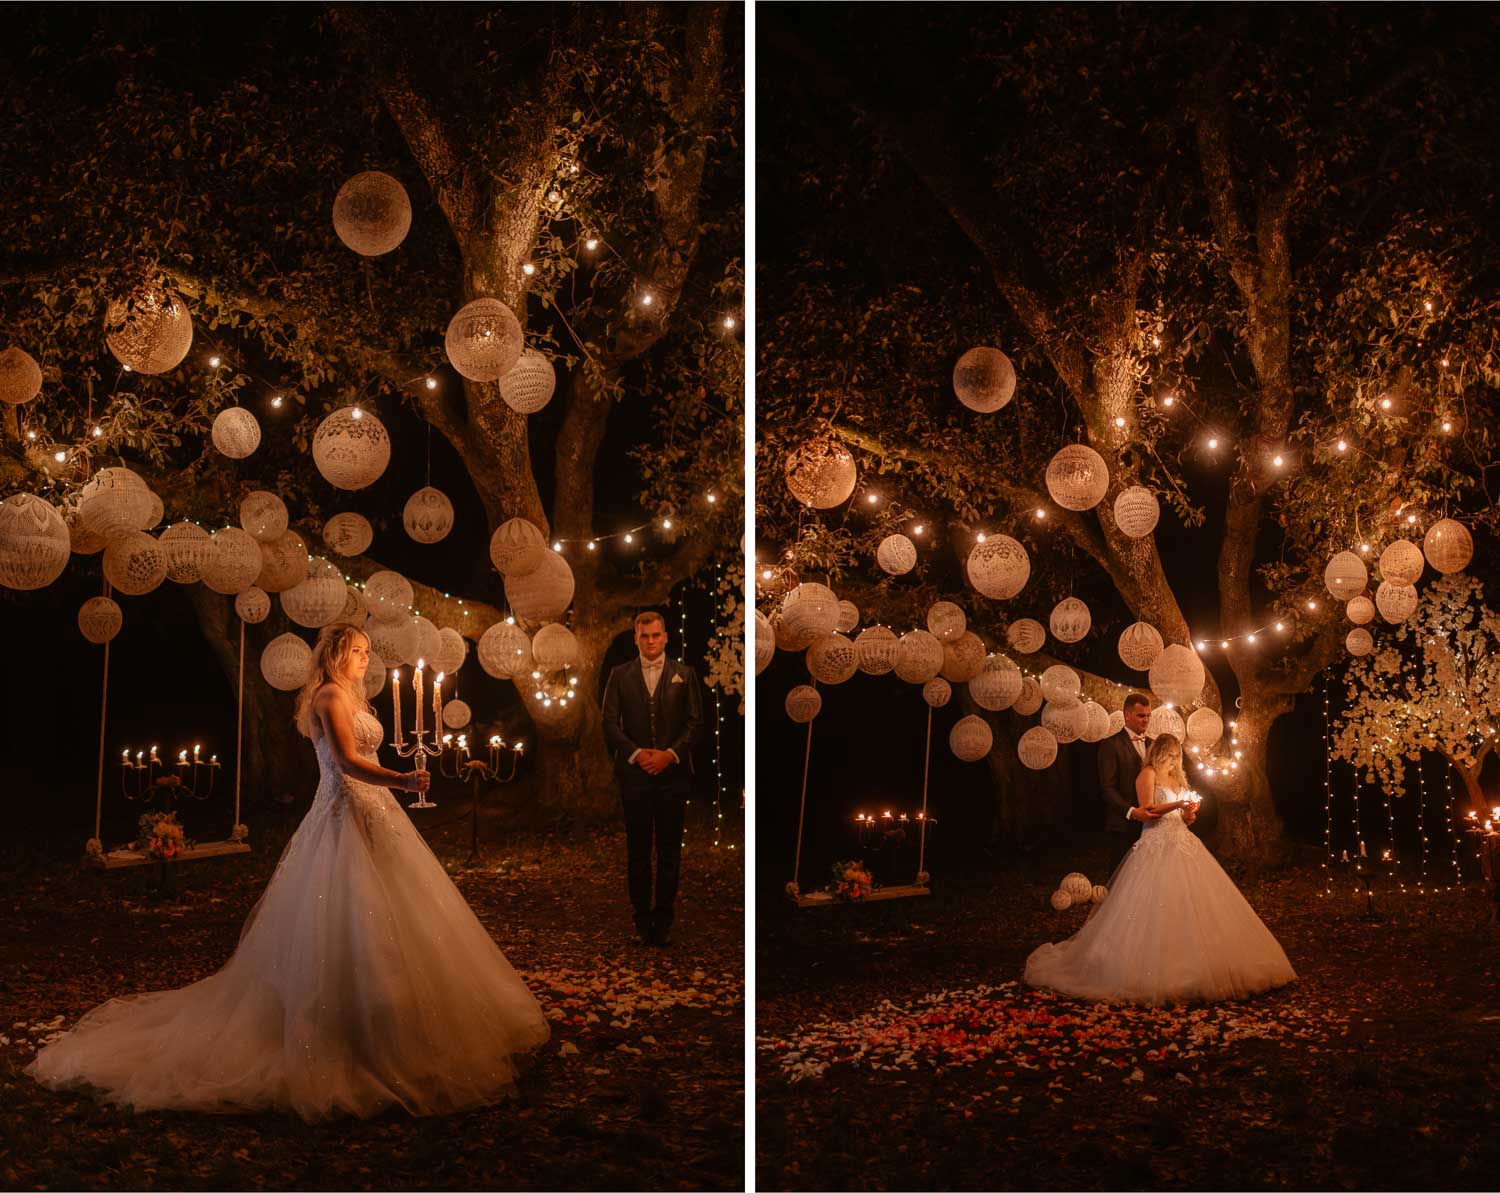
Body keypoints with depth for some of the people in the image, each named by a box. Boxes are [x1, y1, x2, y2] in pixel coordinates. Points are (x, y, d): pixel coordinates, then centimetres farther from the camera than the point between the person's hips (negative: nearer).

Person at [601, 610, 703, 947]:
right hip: (634, 772, 0)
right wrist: (636, 753, -10)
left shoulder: (684, 675, 7)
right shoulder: (620, 675, 8)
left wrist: (670, 754, -9)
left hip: (672, 772, 0)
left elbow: (695, 722, 3)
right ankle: (642, 918, 10)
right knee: (638, 850, 3)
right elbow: (610, 723, 3)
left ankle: (664, 919, 10)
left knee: (670, 850, 2)